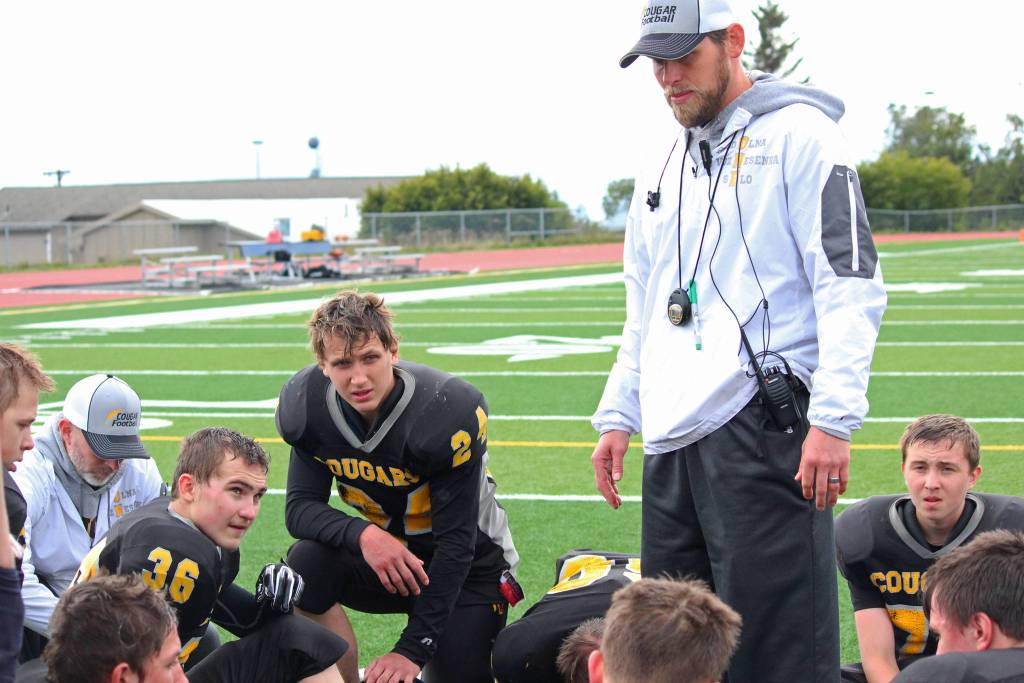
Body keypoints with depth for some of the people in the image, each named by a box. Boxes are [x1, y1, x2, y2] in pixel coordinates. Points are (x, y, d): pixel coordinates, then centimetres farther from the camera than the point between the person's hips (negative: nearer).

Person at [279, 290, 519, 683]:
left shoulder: (447, 413, -29)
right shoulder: (307, 406, -16)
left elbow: (455, 543, -24)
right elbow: (300, 507, -13)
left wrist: (413, 649, -26)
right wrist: (362, 535, -35)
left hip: (467, 565, -3)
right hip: (384, 554, 3)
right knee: (306, 568, -26)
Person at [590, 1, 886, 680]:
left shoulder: (799, 135, -2)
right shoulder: (665, 172, 22)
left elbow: (851, 287, -10)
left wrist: (832, 420, -18)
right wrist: (617, 416, 19)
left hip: (763, 425, -8)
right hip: (673, 444, 8)